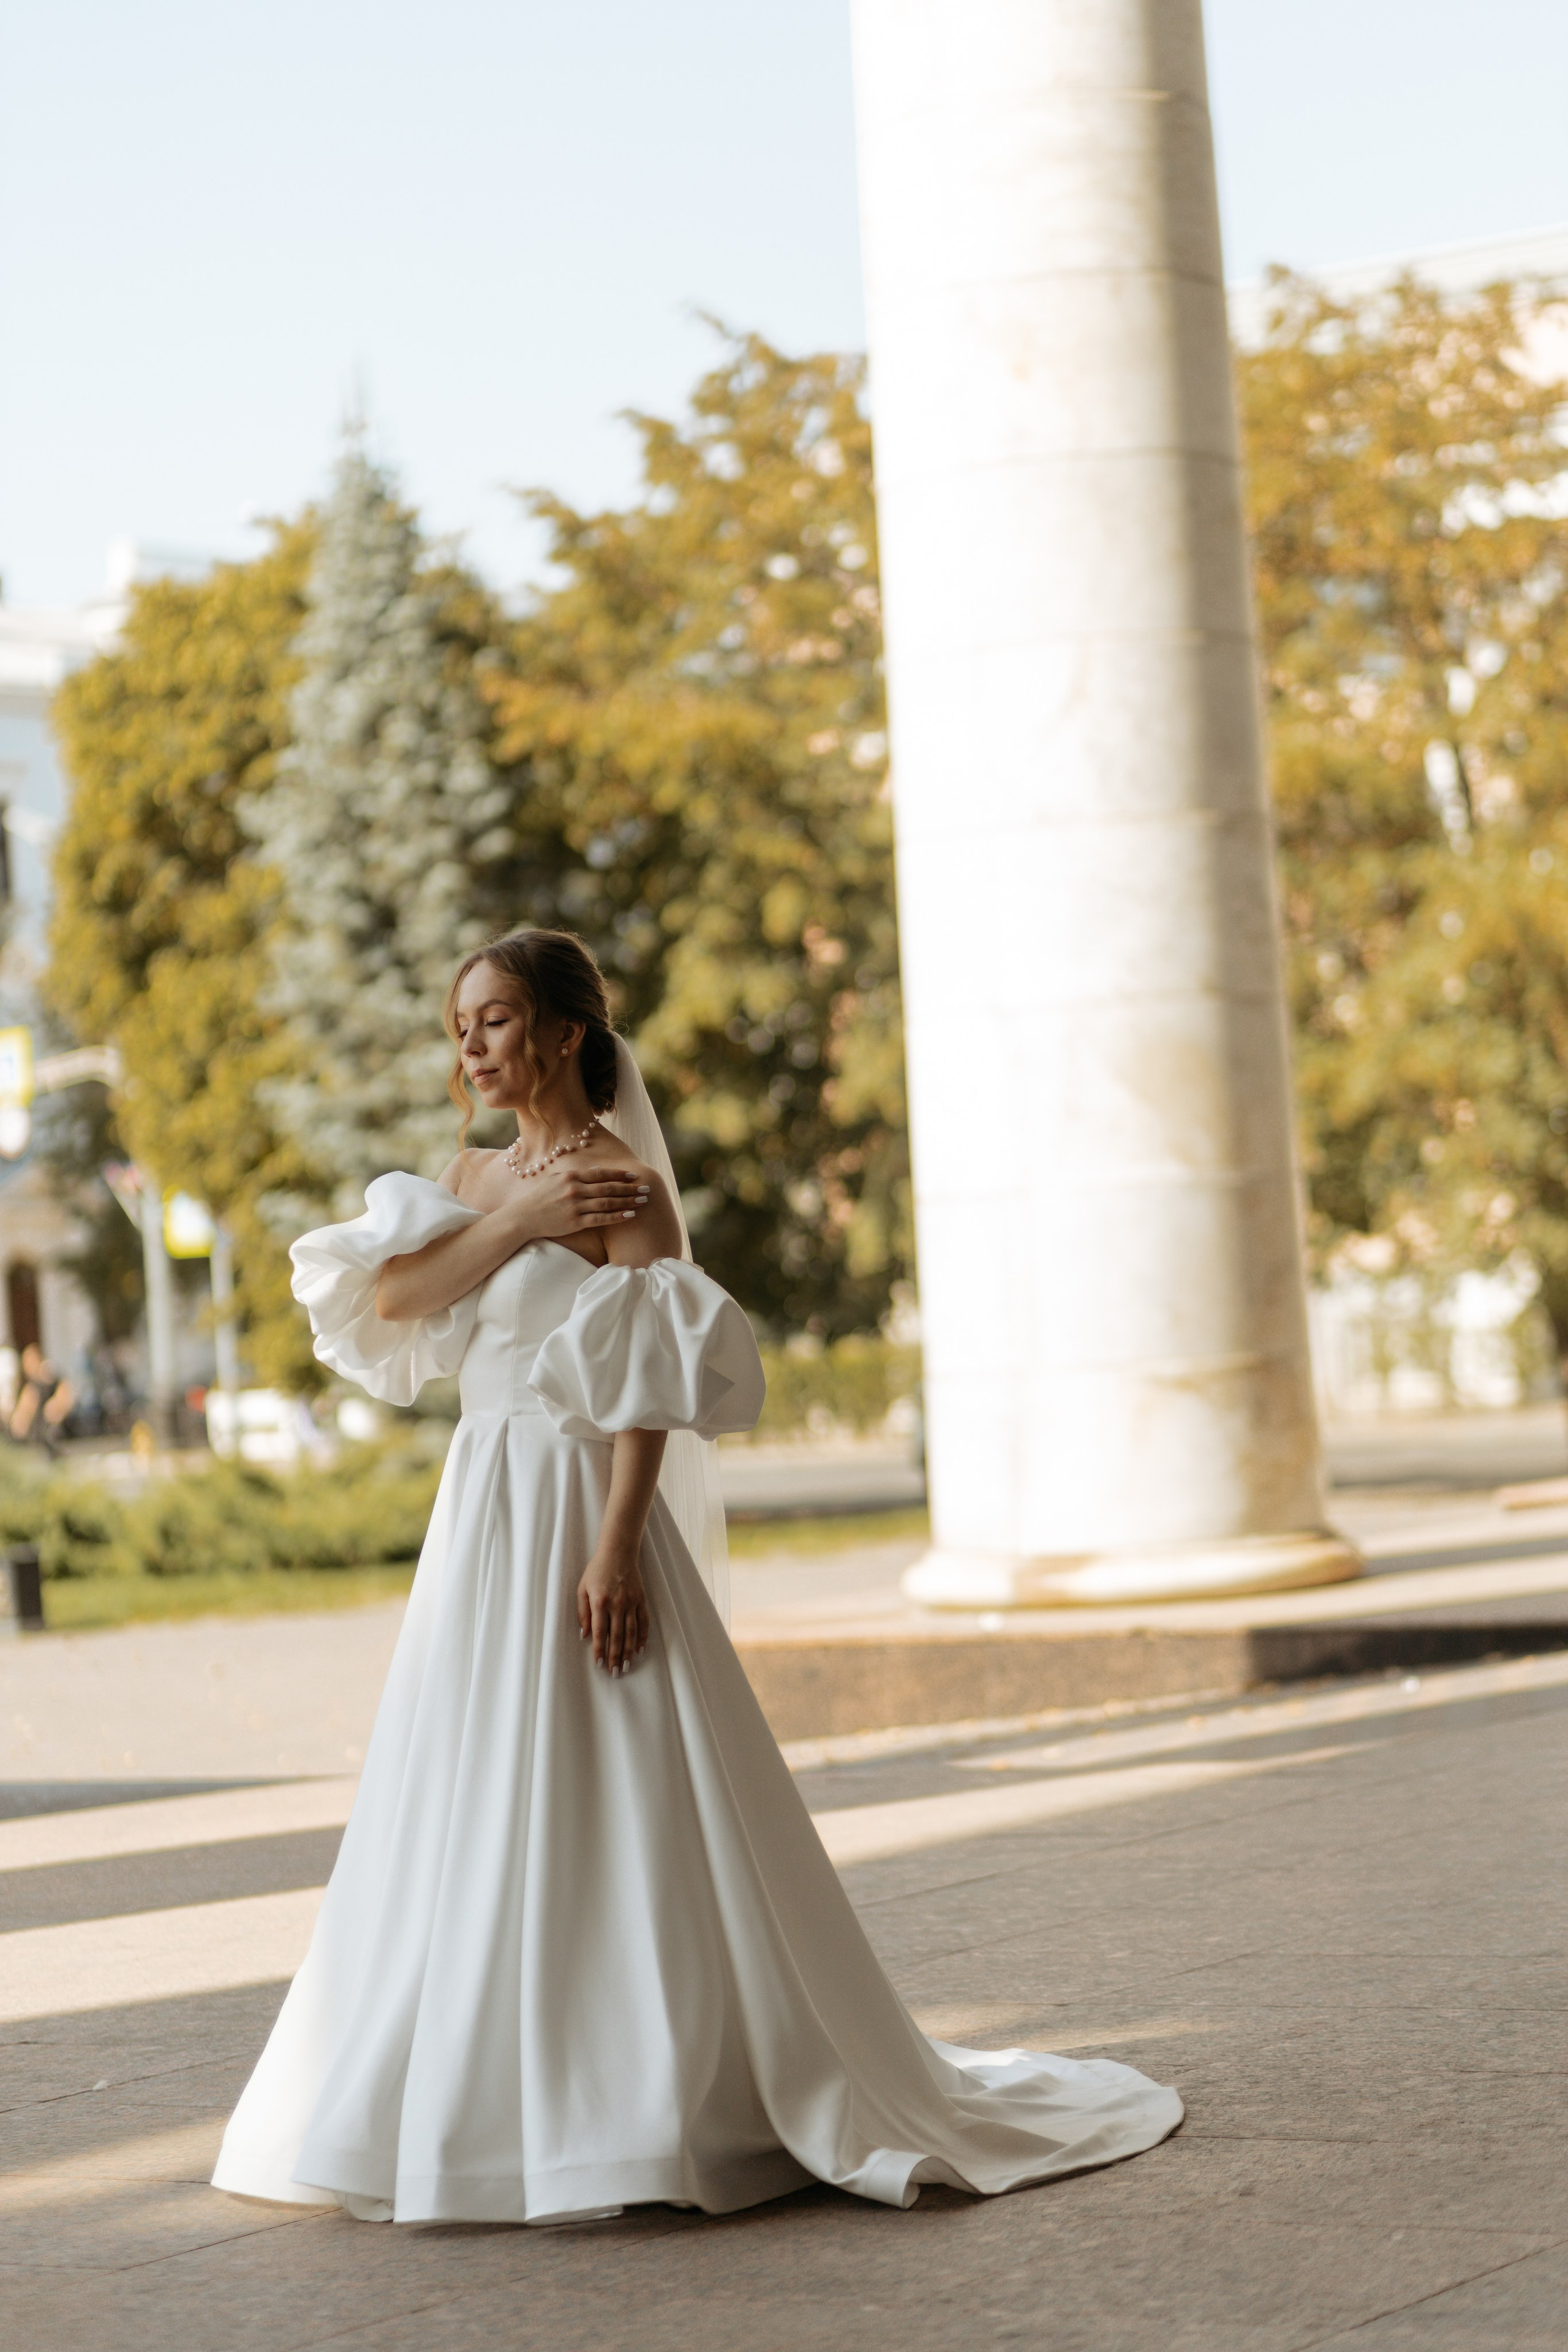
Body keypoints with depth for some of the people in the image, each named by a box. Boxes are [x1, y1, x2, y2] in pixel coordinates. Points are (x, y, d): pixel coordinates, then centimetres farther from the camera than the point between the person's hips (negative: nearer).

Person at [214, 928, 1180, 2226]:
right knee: (479, 1821, 11)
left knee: (611, 1818, -5)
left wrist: (618, 1548, -23)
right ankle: (505, 2098, 22)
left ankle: (671, 2104, 5)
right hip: (480, 1521, 8)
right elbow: (387, 1298, -3)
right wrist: (517, 1220, -13)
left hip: (580, 1519, -8)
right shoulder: (478, 1174, 13)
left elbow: (655, 1389, -16)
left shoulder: (625, 1183, -10)